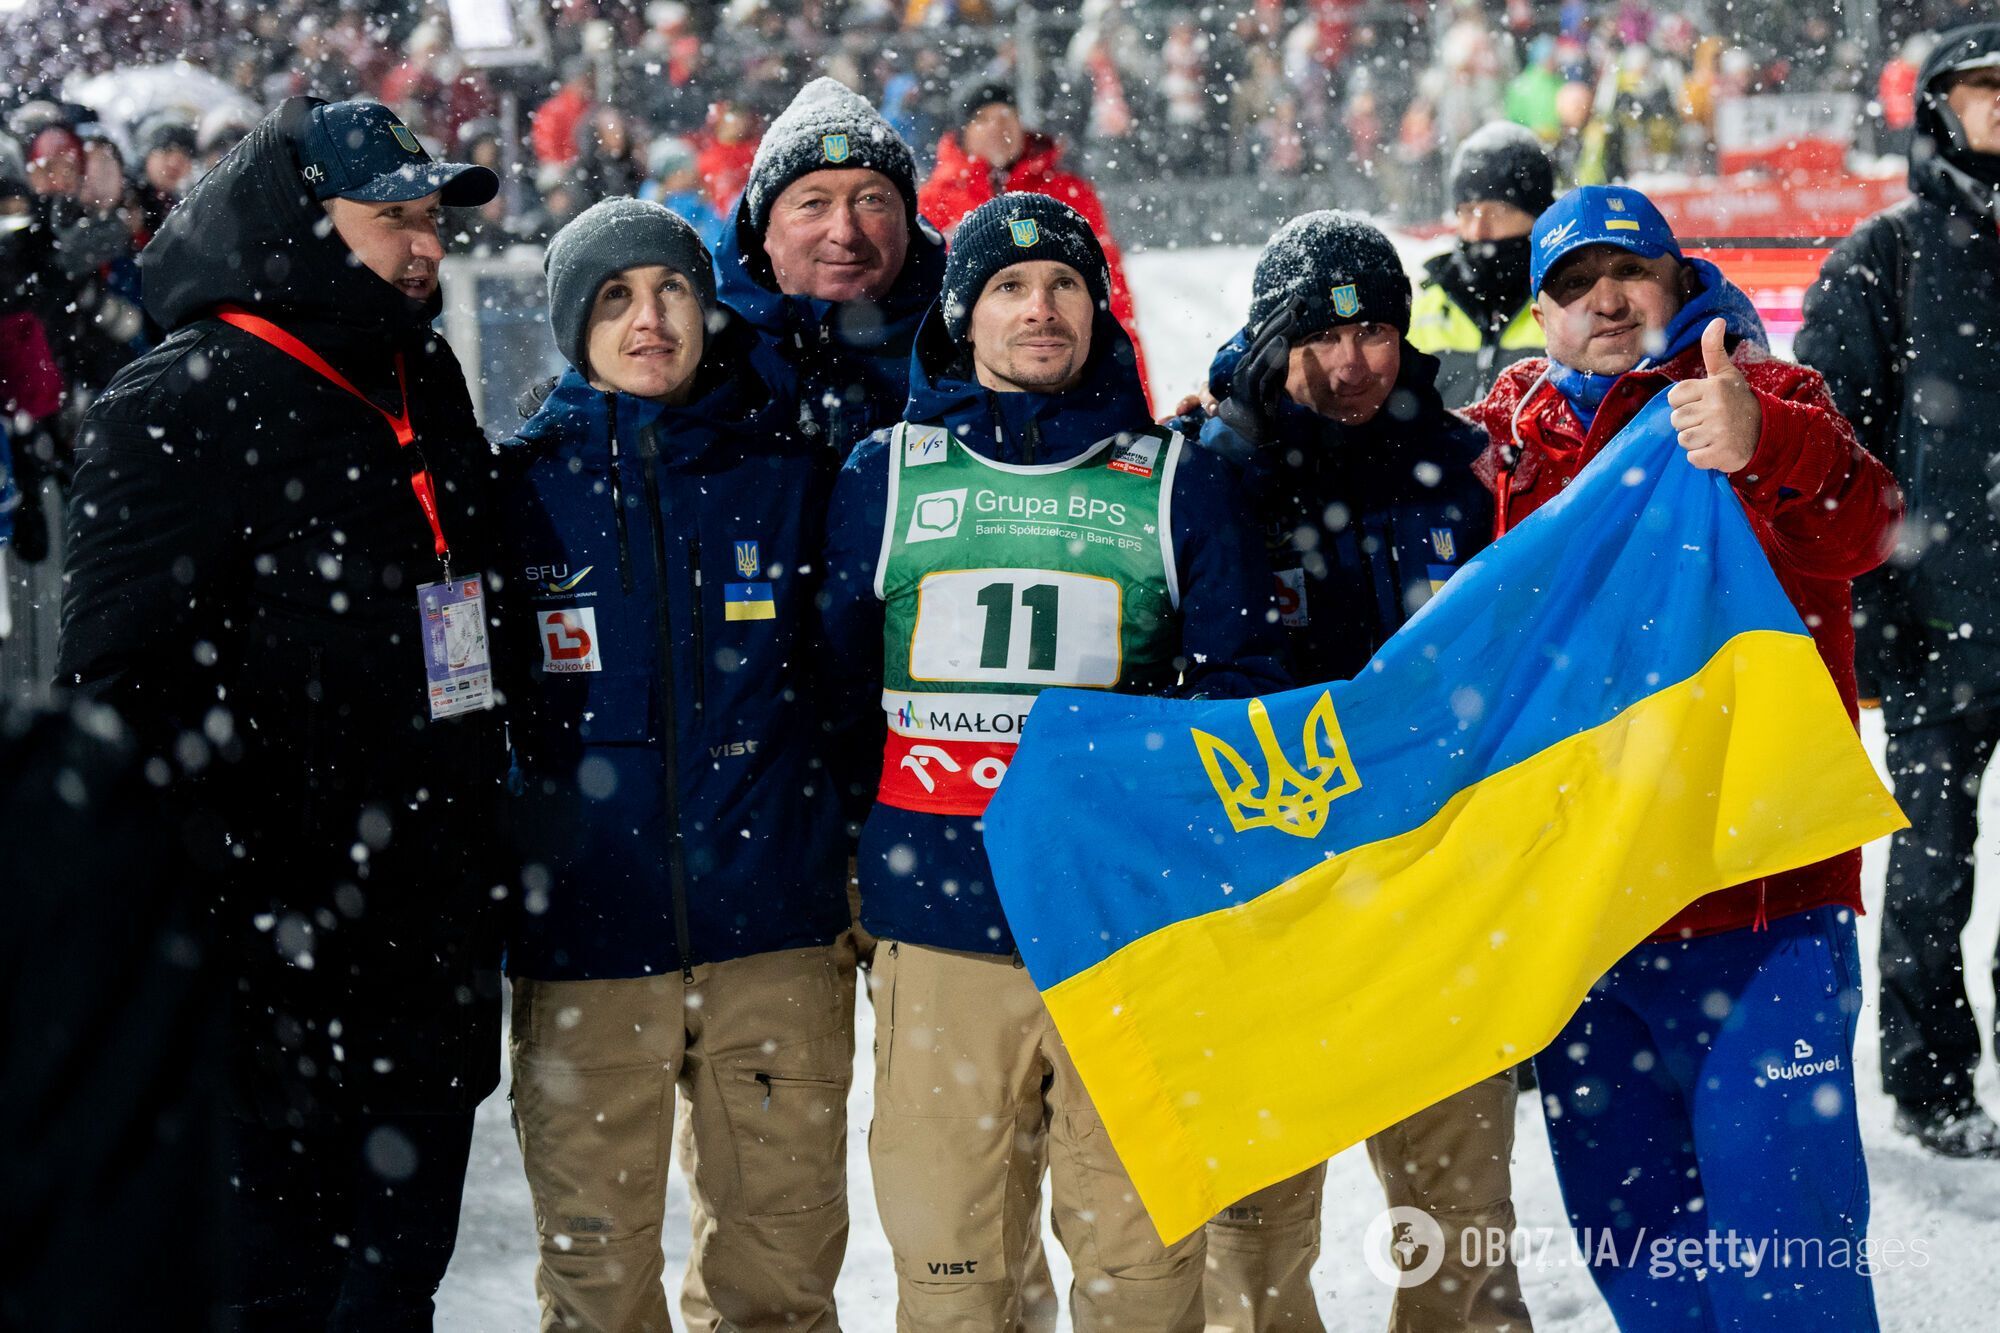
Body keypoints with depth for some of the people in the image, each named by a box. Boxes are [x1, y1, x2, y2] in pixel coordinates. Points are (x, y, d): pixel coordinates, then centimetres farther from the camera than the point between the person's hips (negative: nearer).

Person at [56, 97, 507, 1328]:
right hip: (273, 967, -7)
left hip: (434, 950, 8)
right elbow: (123, 693, -16)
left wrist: (484, 878, 19)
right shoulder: (186, 408, -11)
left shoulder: (426, 391, 14)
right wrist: (213, 924, -20)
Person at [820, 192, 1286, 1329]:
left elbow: (1238, 689, 6)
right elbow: (835, 683, 12)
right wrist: (864, 859, 5)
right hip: (941, 930, 1)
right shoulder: (885, 476, 10)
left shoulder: (1180, 481, 8)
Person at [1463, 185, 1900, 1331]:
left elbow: (1860, 526, -22)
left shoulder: (1765, 404, -2)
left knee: (1776, 1227, -7)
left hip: (1758, 903, -5)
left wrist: (1764, 449, -46)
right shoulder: (1511, 440, 12)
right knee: (1622, 1220, 15)